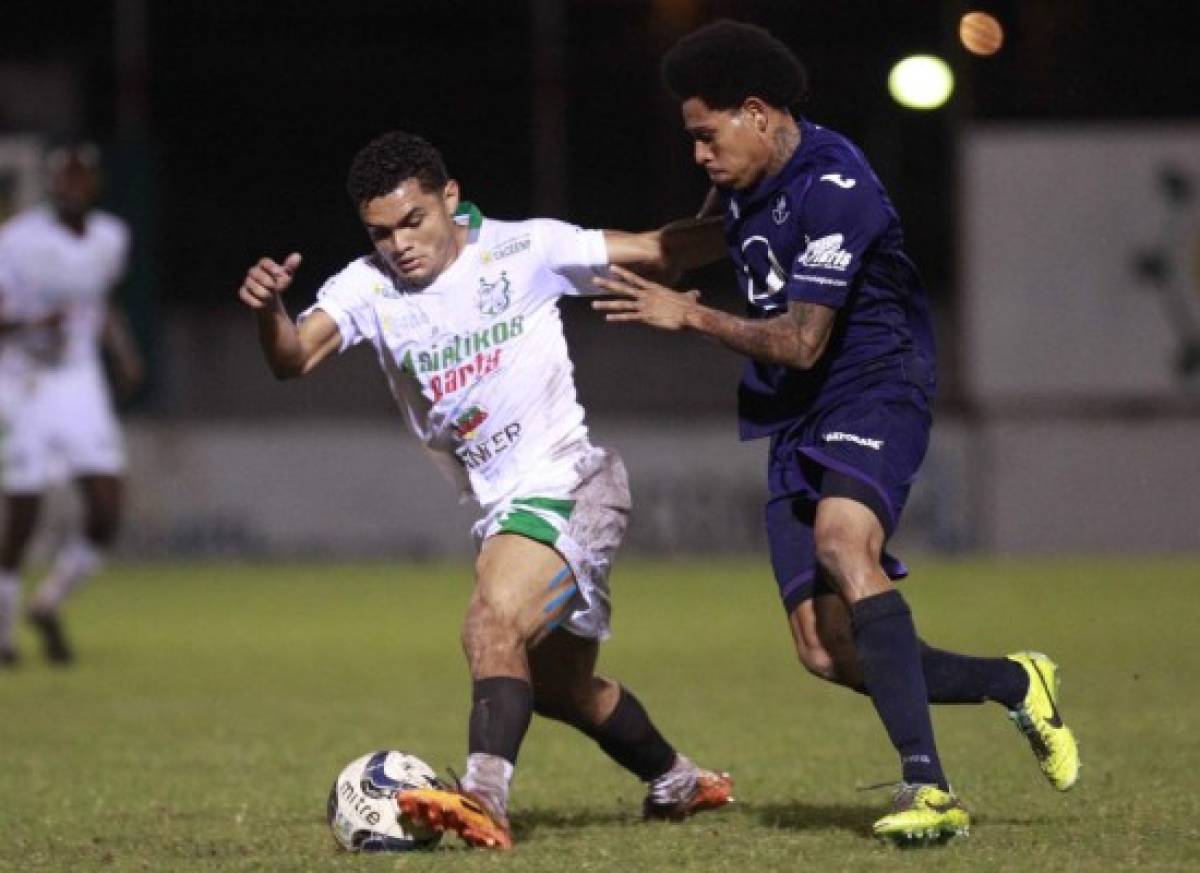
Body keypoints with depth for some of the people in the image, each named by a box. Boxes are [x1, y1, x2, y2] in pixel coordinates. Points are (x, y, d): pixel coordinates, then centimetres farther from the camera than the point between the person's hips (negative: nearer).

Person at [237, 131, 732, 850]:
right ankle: (678, 783, 44)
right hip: (499, 511, 7)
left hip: (568, 486, -7)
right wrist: (268, 308, -40)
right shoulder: (369, 288, -2)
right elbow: (294, 358, -19)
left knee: (494, 622, -30)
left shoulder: (525, 250, -9)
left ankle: (484, 800, -43)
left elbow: (656, 250, -2)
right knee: (560, 686, 20)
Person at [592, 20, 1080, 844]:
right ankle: (1014, 685, 16)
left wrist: (691, 316, -12)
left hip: (875, 393, -9)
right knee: (828, 653, -5)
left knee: (842, 545, -37)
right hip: (797, 423, 9)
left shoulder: (832, 187, -17)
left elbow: (802, 342, -20)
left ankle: (928, 788, -43)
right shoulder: (747, 184, 12)